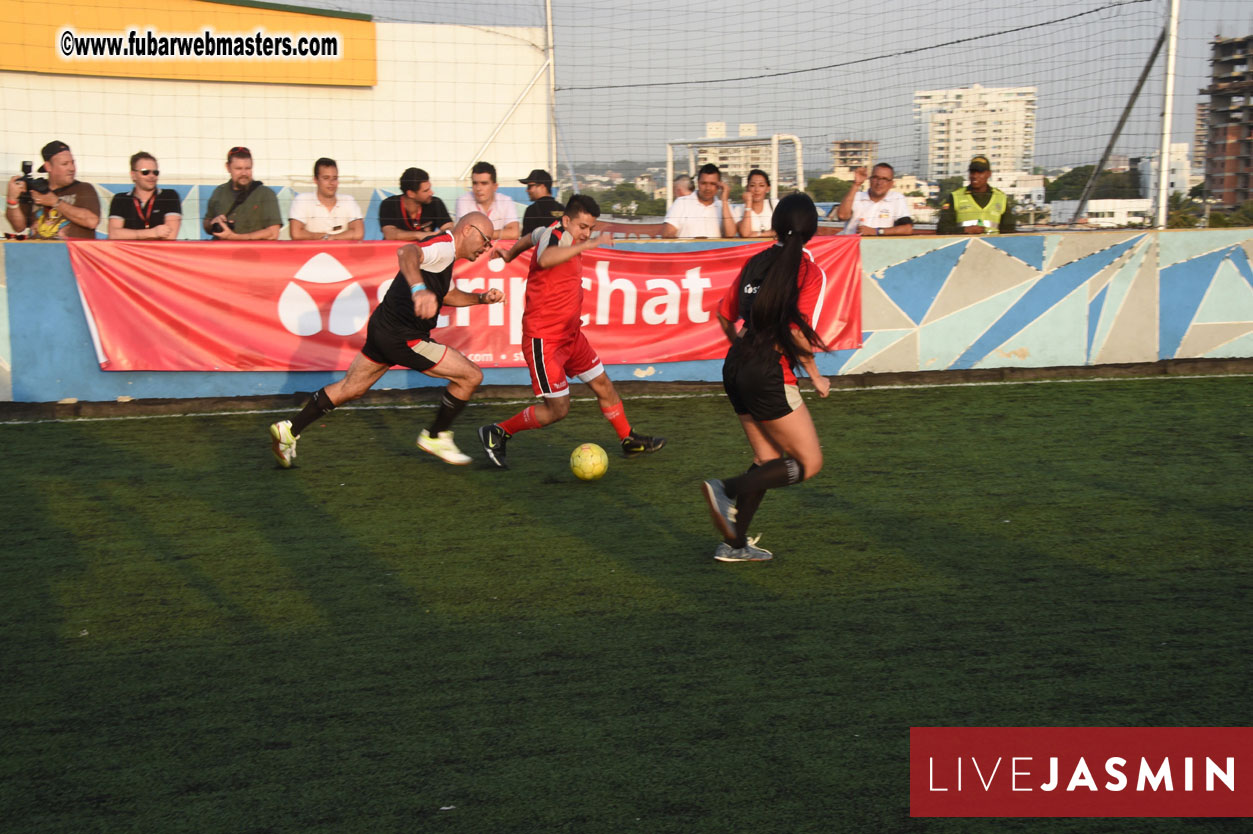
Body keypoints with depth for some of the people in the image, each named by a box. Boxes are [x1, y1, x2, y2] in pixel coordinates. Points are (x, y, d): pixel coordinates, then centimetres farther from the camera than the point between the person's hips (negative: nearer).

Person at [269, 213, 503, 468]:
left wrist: (481, 298, 19)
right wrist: (419, 289, -57)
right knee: (471, 376, -3)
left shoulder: (445, 255, 17)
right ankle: (435, 437, 12)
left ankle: (290, 430, 25)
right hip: (403, 337, -10)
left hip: (384, 328, 10)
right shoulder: (444, 245, -17)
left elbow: (449, 295, 33)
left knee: (349, 389, 20)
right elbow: (406, 251, -39)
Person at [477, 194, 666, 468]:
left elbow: (529, 238, 30)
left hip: (570, 333, 10)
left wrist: (508, 256, 47)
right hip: (543, 339, -10)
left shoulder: (563, 237, 9)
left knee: (603, 385, 14)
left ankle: (630, 441, 30)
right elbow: (545, 260, -43)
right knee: (557, 409, -8)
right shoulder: (556, 234, -19)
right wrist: (589, 244, -41)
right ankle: (496, 433, 8)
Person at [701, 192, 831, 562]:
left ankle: (735, 543, 15)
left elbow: (725, 315, 16)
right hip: (770, 377, -7)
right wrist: (814, 370, -2)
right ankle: (729, 491, -12)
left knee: (768, 459, 18)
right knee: (808, 462, 4)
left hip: (737, 367, 7)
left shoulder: (755, 263, 9)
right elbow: (798, 334, -18)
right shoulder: (810, 272, -10)